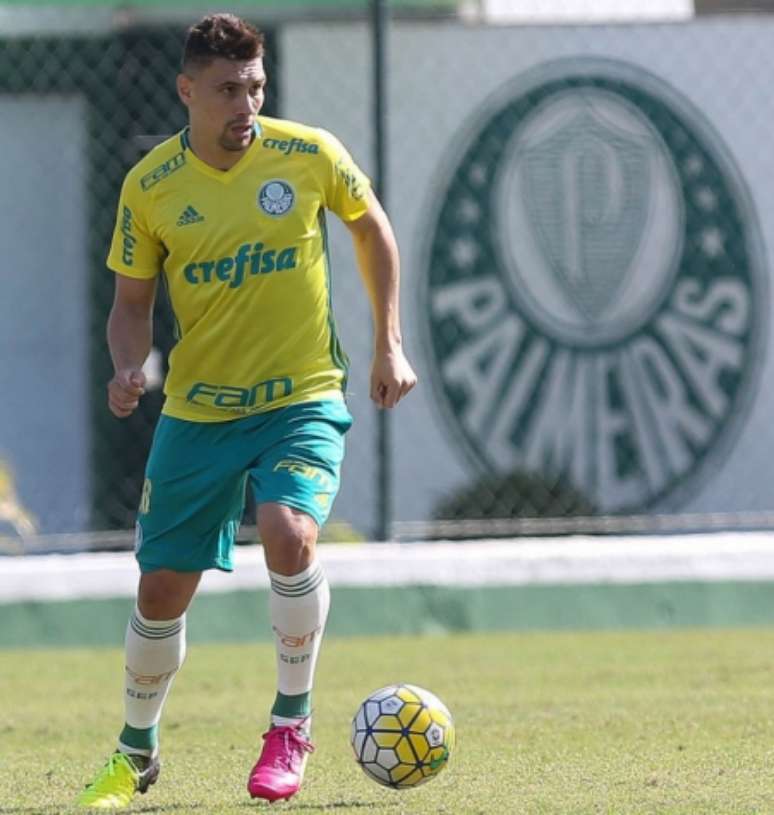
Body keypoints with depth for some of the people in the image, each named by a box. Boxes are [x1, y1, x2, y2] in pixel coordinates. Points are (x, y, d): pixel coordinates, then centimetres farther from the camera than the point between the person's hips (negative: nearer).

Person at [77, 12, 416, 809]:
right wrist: (128, 369, -15)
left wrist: (389, 345, 8)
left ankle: (292, 721, -8)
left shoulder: (309, 155, -8)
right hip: (197, 410, 2)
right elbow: (132, 300, 5)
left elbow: (371, 228, 11)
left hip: (303, 399, -2)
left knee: (289, 533, -29)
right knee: (161, 591, 4)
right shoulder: (151, 186, -6)